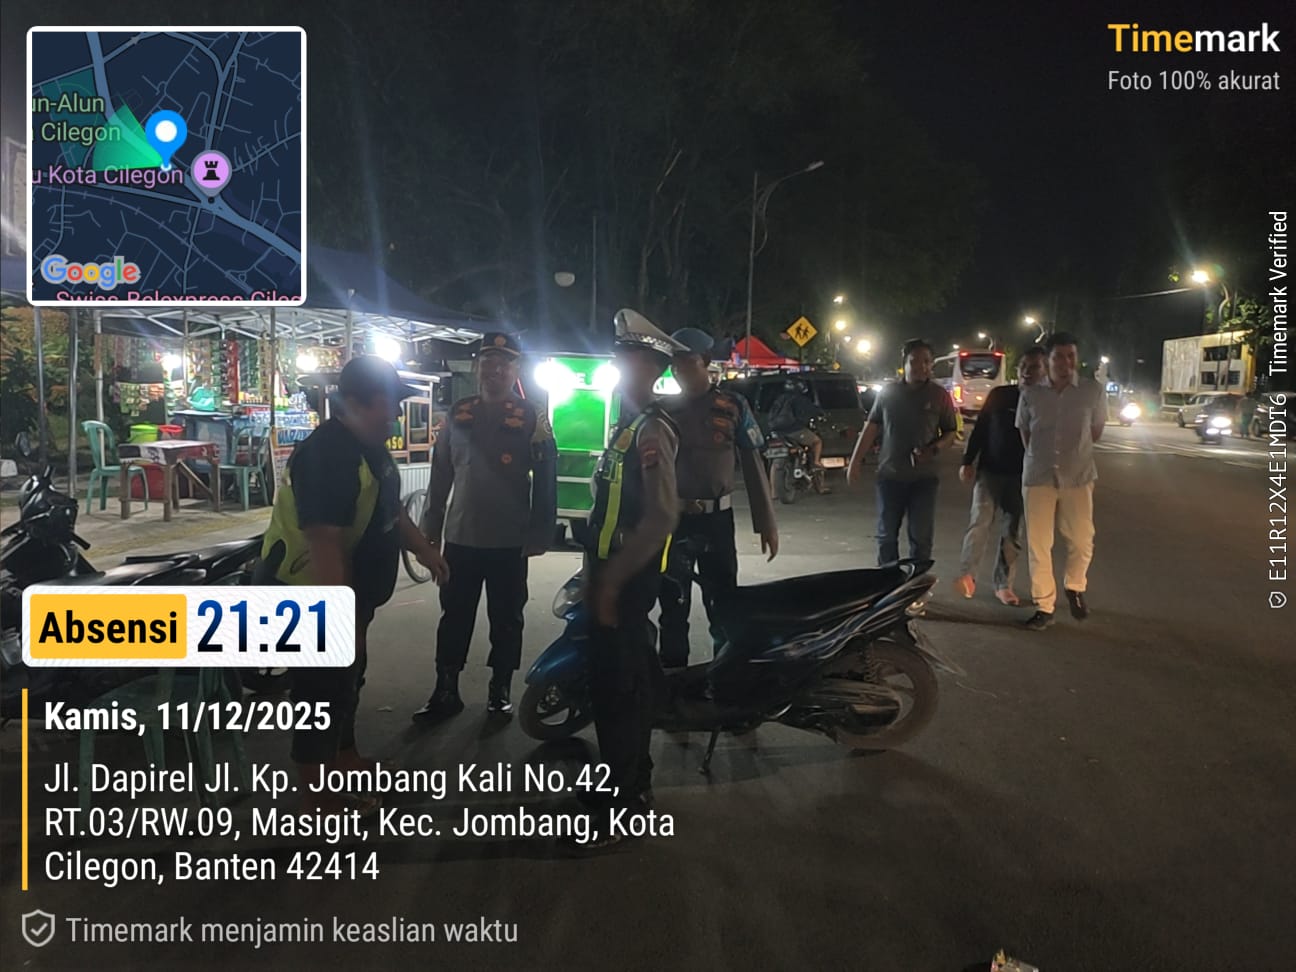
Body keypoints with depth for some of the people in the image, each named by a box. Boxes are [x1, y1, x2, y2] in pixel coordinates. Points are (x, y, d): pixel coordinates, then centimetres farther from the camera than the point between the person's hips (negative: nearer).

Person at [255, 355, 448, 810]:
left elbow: (390, 508, 20)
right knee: (321, 691, 1)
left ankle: (347, 760, 44)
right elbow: (324, 545, -33)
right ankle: (320, 800, 16)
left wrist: (424, 550, 17)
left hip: (347, 590, 10)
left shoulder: (371, 447, 5)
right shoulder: (326, 455, -28)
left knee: (346, 680, 24)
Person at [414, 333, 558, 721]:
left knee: (506, 620, 10)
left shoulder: (532, 418, -2)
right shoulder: (458, 414, 7)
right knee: (454, 618, 9)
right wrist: (430, 529, 9)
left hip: (509, 541, -2)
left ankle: (500, 690, 23)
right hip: (460, 538, 3)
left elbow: (546, 481, -4)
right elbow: (440, 477, 11)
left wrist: (539, 533, -9)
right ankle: (446, 692, 20)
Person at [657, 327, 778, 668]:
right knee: (673, 605, 8)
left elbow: (752, 465, 1)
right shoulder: (663, 410, 3)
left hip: (717, 519, -1)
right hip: (672, 520, 1)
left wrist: (767, 523, -1)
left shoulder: (732, 406, 0)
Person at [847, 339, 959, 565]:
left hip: (924, 477, -1)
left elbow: (951, 432, 6)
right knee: (886, 535, 9)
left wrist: (934, 449, -15)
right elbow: (871, 427, 8)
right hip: (890, 475, 1)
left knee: (921, 537, 3)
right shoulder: (888, 392, 3)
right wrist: (855, 462, 5)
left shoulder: (939, 395, 0)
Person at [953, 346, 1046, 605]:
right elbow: (979, 429, 3)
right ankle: (967, 574, -16)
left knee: (1012, 531, 6)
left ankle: (1003, 584, 16)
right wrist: (968, 462, -1)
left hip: (1021, 476, 1)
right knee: (981, 521, -17)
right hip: (989, 470, -1)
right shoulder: (999, 395, 1)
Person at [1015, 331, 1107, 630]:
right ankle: (1044, 607, 12)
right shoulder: (1030, 394, -1)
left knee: (1081, 541, 2)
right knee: (1038, 544, 1)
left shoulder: (1093, 390, -3)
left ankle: (1075, 588, 32)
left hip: (1078, 476, 0)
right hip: (1038, 476, 0)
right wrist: (1041, 456, 11)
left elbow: (1096, 432, 11)